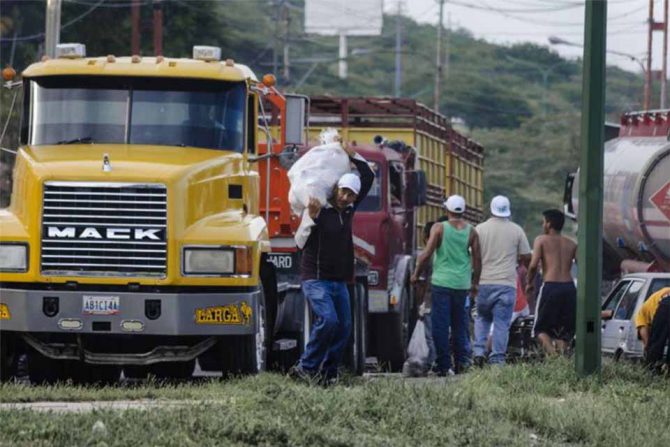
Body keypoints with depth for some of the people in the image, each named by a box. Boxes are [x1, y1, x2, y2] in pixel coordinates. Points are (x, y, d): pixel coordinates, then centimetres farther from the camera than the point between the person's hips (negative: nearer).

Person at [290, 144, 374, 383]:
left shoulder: (348, 209, 11)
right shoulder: (318, 209, -9)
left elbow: (369, 177, 19)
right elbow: (300, 242, -15)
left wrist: (353, 156, 9)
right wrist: (311, 217, -26)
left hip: (339, 281, 8)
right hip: (316, 280, -8)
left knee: (343, 327, 2)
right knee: (327, 320, -22)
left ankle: (327, 371, 7)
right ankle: (306, 367, -14)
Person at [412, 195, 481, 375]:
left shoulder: (439, 228, -5)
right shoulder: (471, 232, 3)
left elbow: (427, 254, -9)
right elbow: (477, 260, 6)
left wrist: (416, 274, 3)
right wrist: (475, 283, 18)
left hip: (441, 282, -3)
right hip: (462, 284, 3)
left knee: (440, 325, 1)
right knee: (460, 324, 15)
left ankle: (443, 365, 0)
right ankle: (463, 360, 6)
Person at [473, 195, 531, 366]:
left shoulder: (480, 229, 1)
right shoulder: (516, 230, 1)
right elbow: (526, 257, 4)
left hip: (484, 282, 1)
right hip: (506, 283, -1)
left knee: (482, 319, 18)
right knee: (502, 323, 0)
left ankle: (479, 351, 2)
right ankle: (497, 359, -4)